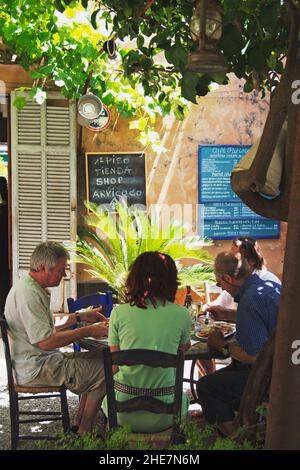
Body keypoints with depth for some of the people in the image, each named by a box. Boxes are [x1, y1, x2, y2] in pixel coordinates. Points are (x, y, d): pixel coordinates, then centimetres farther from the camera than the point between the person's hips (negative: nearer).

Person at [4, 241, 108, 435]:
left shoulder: (31, 287, 12)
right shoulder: (29, 294, -22)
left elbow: (49, 322, 25)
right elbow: (46, 341, -27)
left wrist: (81, 316, 16)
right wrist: (87, 331, -20)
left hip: (38, 360, 11)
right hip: (34, 369, -11)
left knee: (96, 359, 14)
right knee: (103, 370, -13)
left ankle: (79, 427, 15)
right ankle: (83, 435, -3)